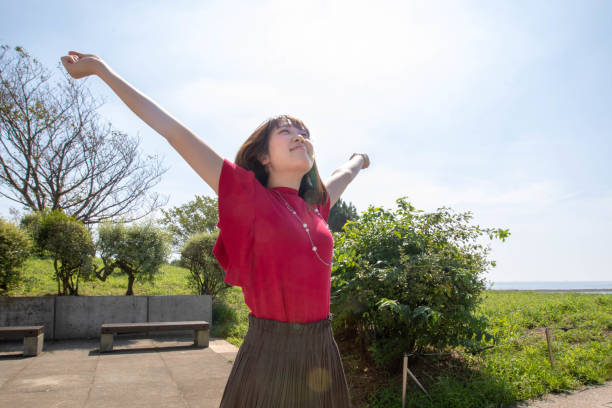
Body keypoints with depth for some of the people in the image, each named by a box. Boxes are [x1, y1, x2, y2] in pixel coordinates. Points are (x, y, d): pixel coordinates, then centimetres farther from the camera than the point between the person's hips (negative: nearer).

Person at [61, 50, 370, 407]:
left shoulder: (317, 206, 8)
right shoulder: (248, 195, -6)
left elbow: (344, 173, 31)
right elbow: (174, 132, -6)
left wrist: (359, 160, 52)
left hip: (322, 354, 5)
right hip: (268, 354, -5)